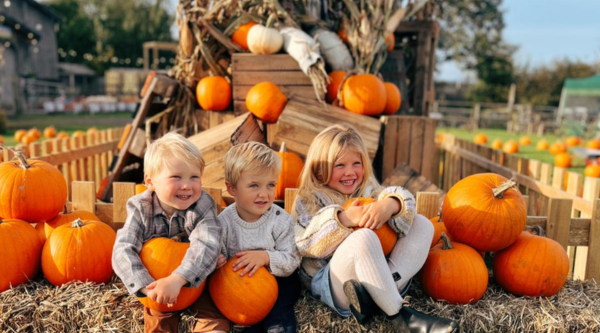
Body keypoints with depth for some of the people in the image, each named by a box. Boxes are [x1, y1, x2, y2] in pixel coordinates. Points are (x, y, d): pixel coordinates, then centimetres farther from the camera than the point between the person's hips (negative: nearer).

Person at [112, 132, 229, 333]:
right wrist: (147, 286, -41)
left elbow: (207, 245, -37)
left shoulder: (202, 205, -23)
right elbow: (123, 250, -26)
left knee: (215, 316, -12)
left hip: (197, 281, -1)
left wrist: (177, 279, -51)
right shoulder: (140, 208, -17)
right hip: (156, 280, 2)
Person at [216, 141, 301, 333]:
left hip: (277, 279, -2)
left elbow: (291, 261, -15)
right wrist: (215, 262, -30)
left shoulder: (281, 220, -14)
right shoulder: (224, 222, -11)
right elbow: (218, 256, -6)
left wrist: (266, 257, -31)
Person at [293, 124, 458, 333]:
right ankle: (397, 314, -22)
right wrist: (344, 220, -27)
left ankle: (382, 292, -26)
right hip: (329, 281, -6)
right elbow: (304, 243, -16)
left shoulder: (367, 189, 15)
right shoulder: (309, 199, 1)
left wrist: (390, 204, -29)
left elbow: (404, 203, -4)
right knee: (363, 238, -35)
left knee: (422, 224, -5)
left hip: (377, 277, 6)